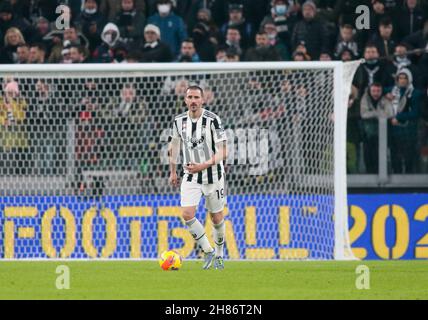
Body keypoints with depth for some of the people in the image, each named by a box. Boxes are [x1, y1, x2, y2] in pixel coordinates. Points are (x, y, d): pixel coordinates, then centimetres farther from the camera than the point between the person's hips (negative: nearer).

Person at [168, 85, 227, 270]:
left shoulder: (212, 120, -16)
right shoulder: (179, 121, -2)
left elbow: (222, 152, -17)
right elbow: (174, 144, 16)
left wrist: (204, 165, -30)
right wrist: (173, 171, 19)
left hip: (213, 176, -3)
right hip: (190, 177, 3)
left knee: (216, 218, 7)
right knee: (187, 214, -15)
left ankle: (218, 255, 30)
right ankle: (208, 251, 1)